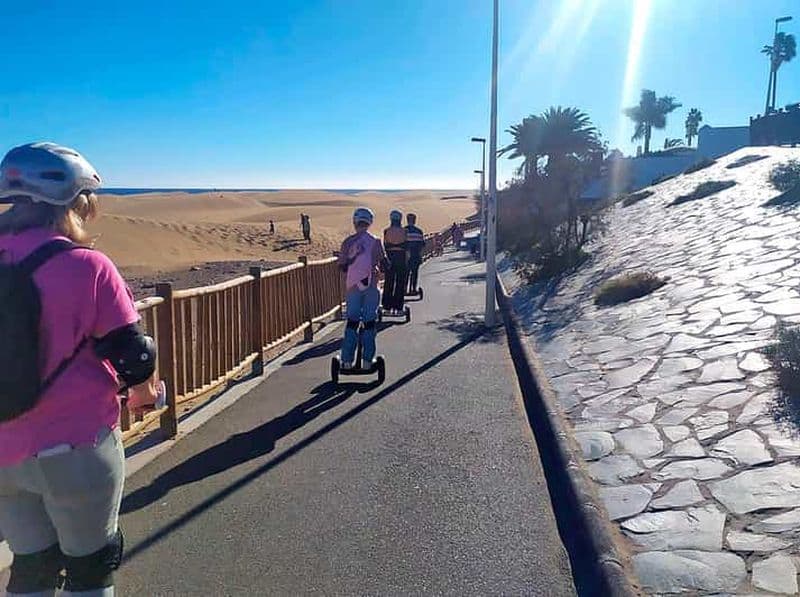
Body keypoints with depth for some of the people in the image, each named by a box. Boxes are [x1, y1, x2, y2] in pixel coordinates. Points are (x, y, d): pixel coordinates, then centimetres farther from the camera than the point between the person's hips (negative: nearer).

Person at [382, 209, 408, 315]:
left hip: (390, 257, 1)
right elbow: (406, 247, -2)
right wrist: (406, 261, 6)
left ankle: (388, 306, 8)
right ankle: (398, 307, 3)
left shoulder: (386, 231, -2)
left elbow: (384, 246, -1)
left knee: (388, 283, 8)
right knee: (400, 282, 5)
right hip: (401, 258, -1)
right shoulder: (403, 231, -3)